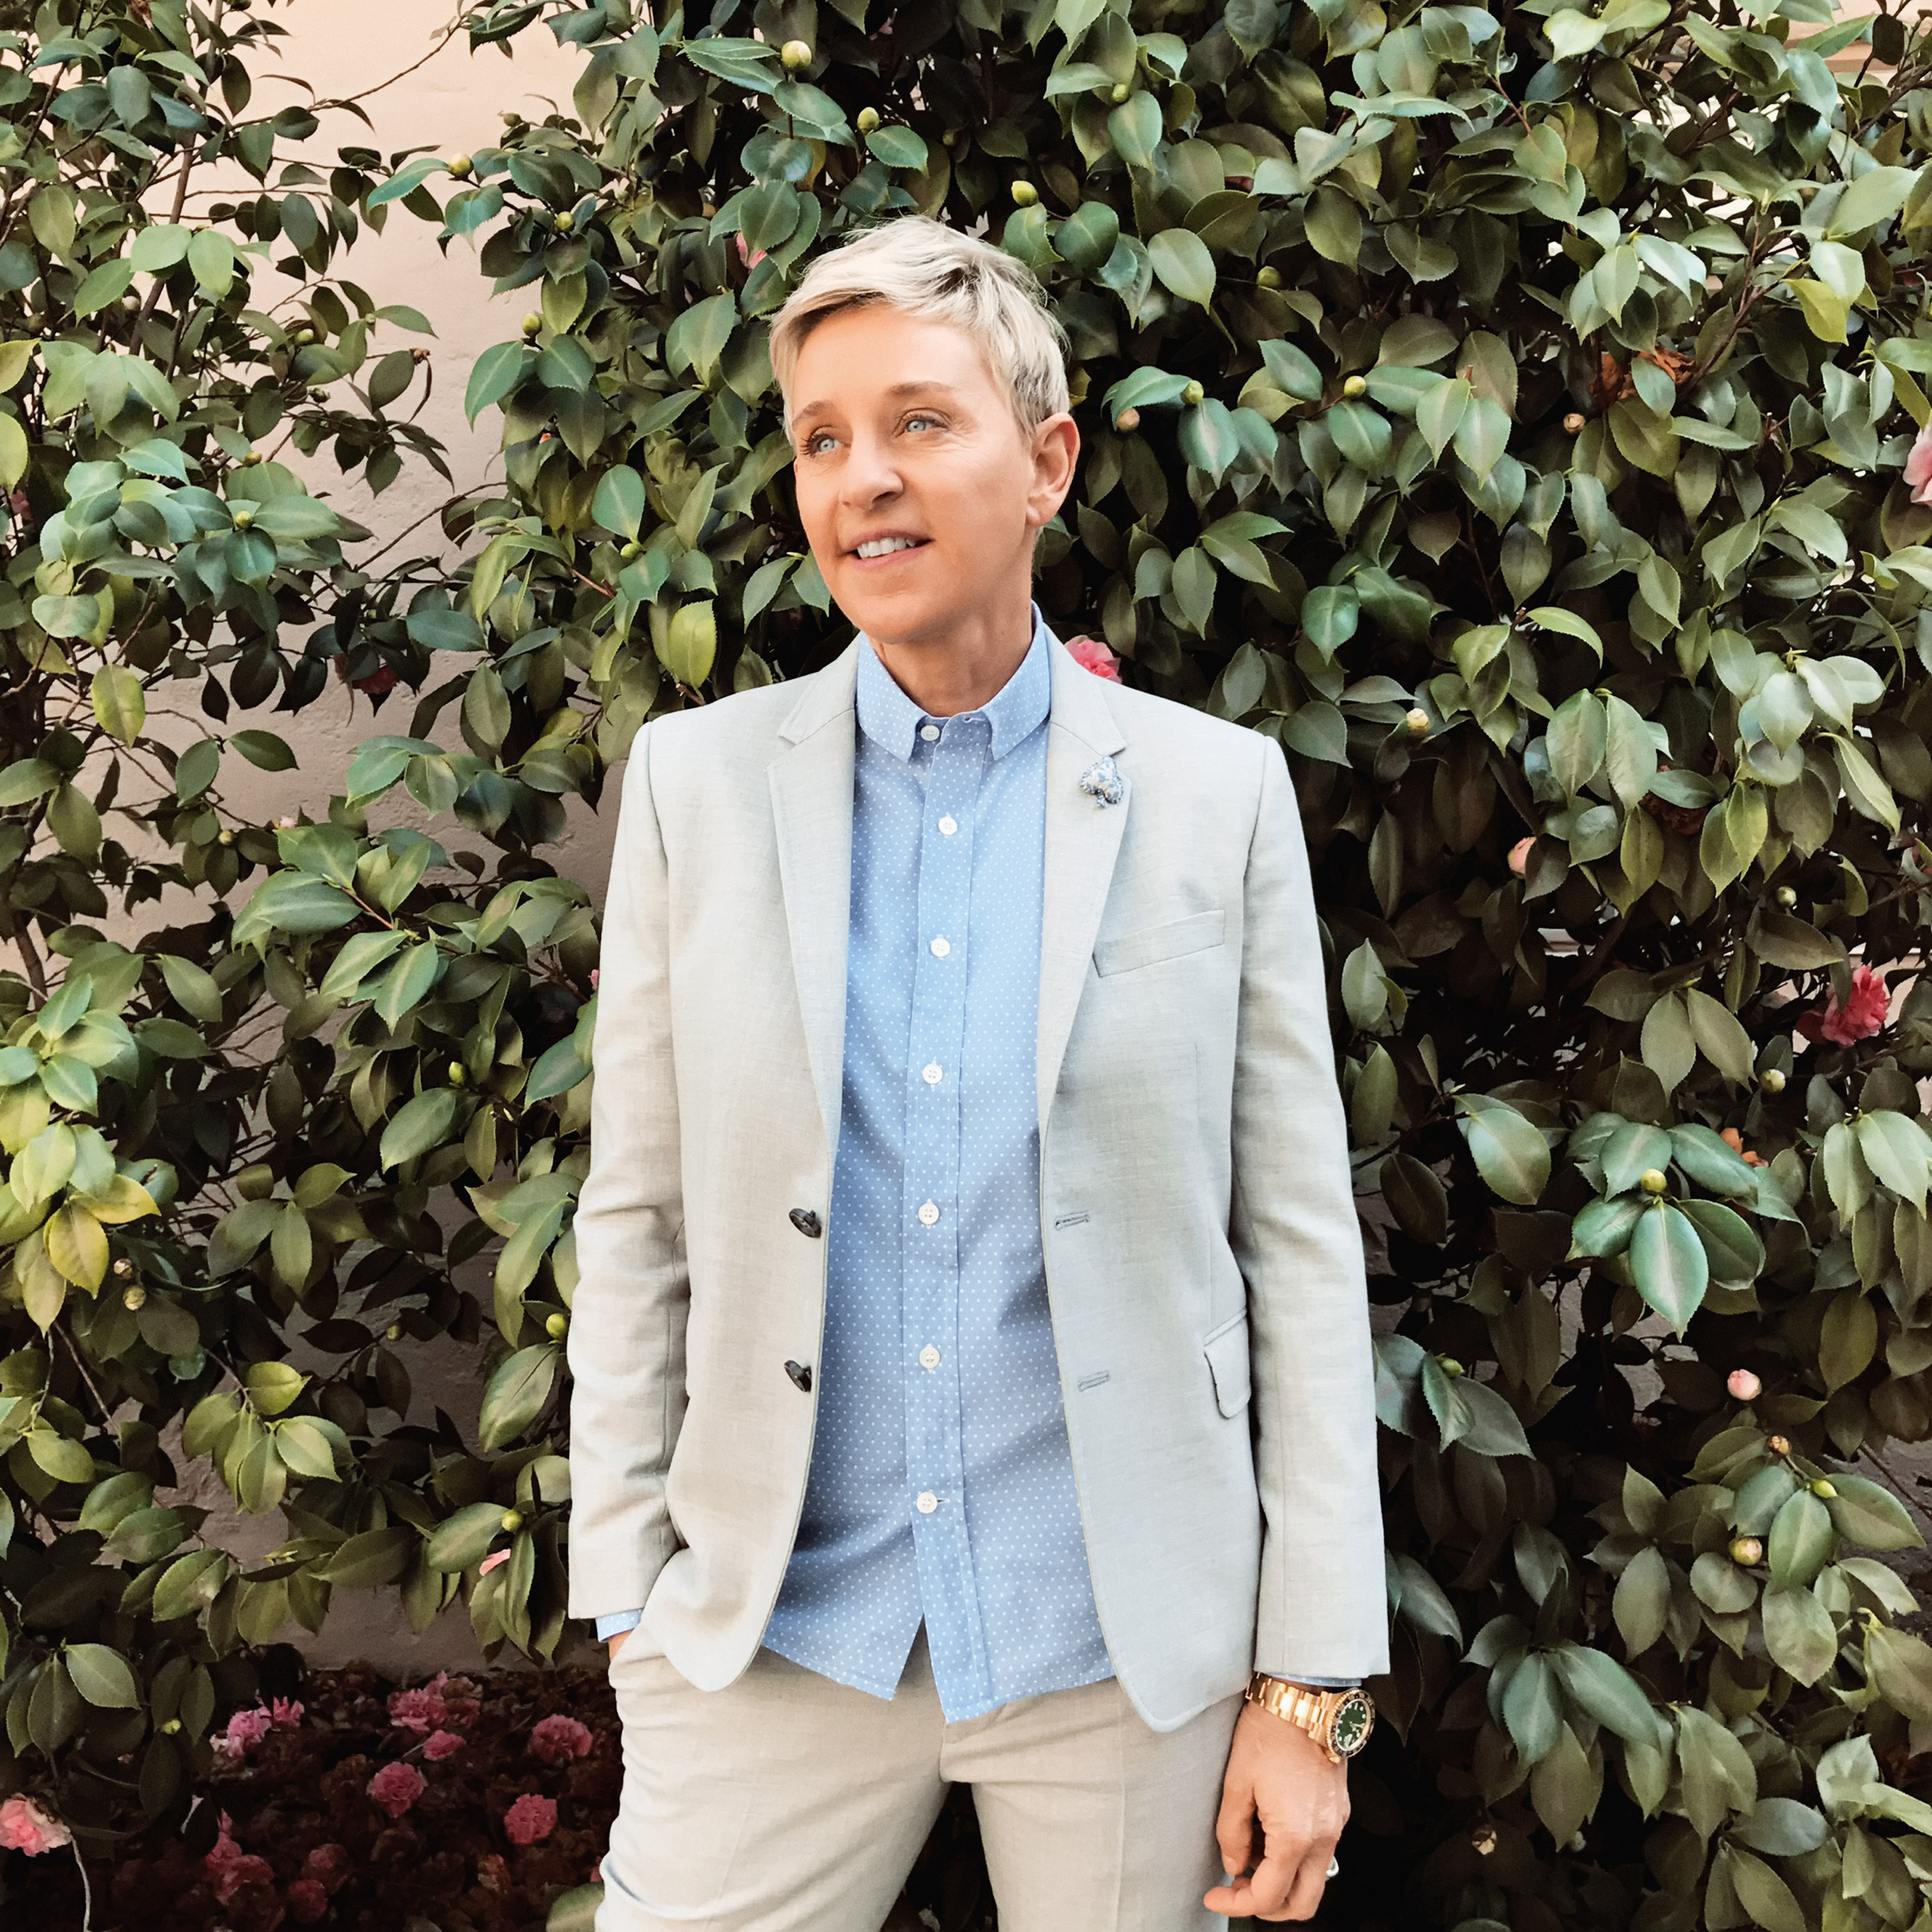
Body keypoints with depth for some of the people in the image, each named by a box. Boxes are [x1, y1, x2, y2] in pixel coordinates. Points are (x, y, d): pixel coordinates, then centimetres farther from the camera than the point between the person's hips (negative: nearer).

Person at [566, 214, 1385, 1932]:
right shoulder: (697, 780, 1)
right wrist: (632, 1604, 1)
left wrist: (1312, 1686, -4)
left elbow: (1301, 1238, -1)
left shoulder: (1220, 793, -2)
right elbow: (636, 1220, 4)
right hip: (774, 1640, 1)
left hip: (1123, 1643, 0)